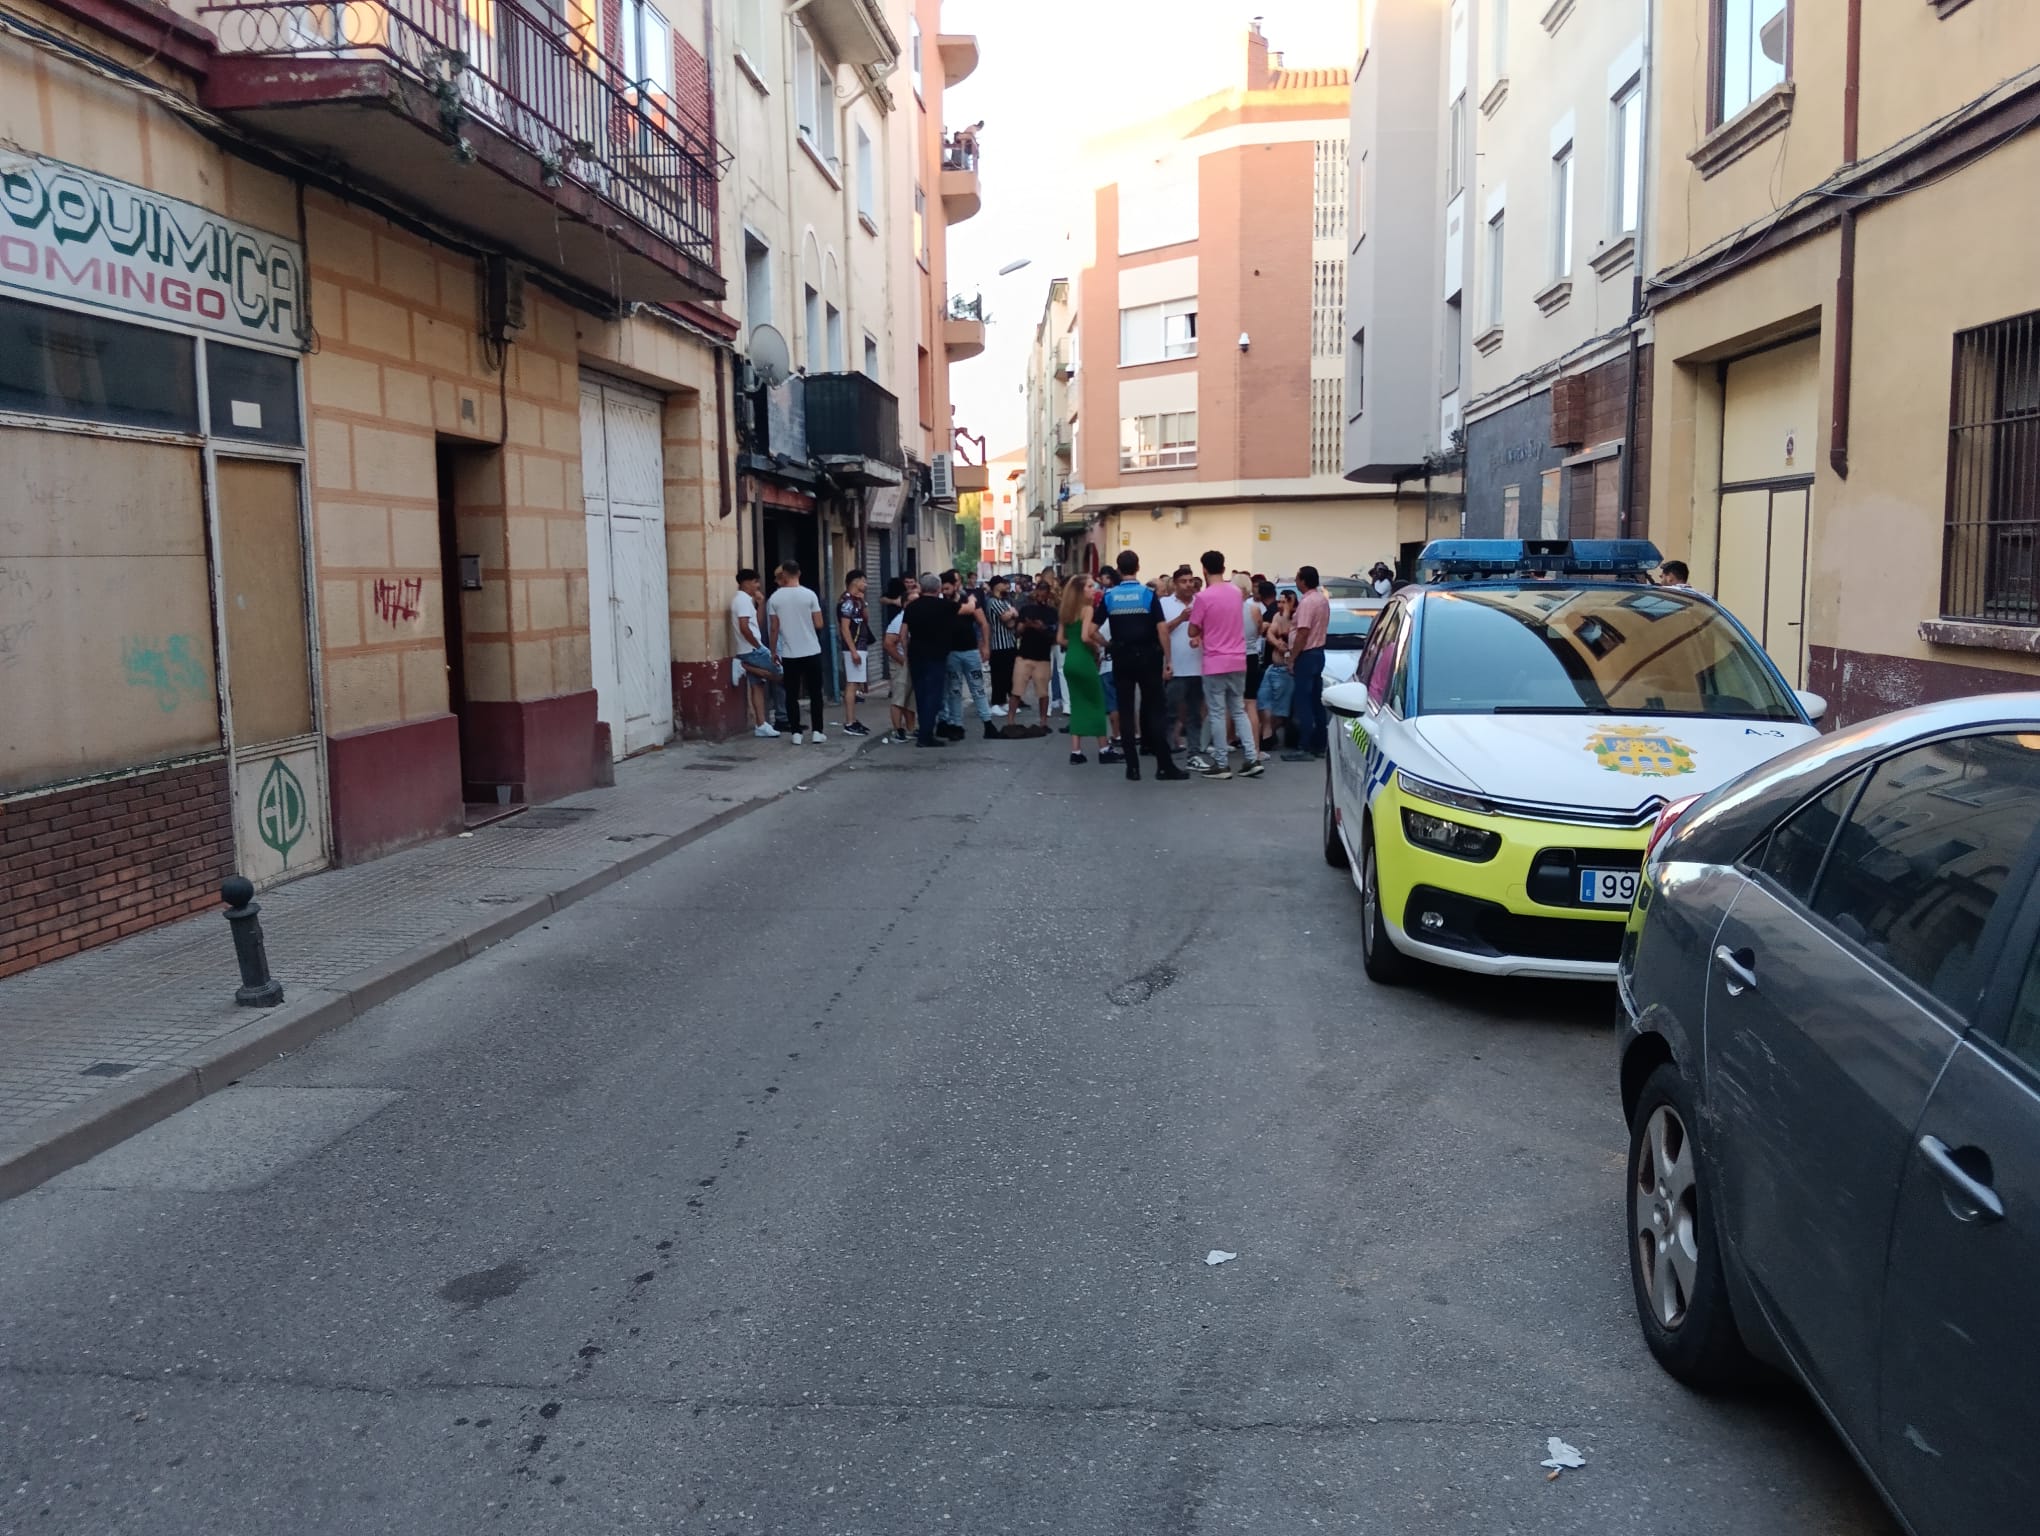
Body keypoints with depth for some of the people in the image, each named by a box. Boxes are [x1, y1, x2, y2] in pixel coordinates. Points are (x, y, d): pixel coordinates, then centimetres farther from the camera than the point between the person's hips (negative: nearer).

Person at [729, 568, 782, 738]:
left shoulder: (742, 599, 18)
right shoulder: (743, 600, -14)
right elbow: (744, 627, -23)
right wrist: (759, 646, -17)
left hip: (749, 650, 10)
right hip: (753, 650, -10)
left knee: (757, 686, 8)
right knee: (777, 675, -5)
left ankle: (761, 725, 7)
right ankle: (743, 666, -6)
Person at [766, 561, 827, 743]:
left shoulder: (775, 598, -3)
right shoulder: (809, 595, -7)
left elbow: (773, 629, -1)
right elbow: (819, 624, -5)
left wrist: (773, 652, 10)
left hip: (789, 654, 1)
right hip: (811, 652, -1)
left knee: (792, 695, 7)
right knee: (815, 693, 8)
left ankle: (796, 733, 5)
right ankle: (817, 731, 7)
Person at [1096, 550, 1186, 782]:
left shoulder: (1109, 596, -1)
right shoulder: (1149, 595, -7)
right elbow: (1161, 630, -11)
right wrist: (1167, 660, -6)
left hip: (1122, 659, 2)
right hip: (1147, 658, -2)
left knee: (1126, 712, 6)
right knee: (1155, 710, 3)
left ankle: (1133, 767, 4)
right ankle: (1164, 765, 1)